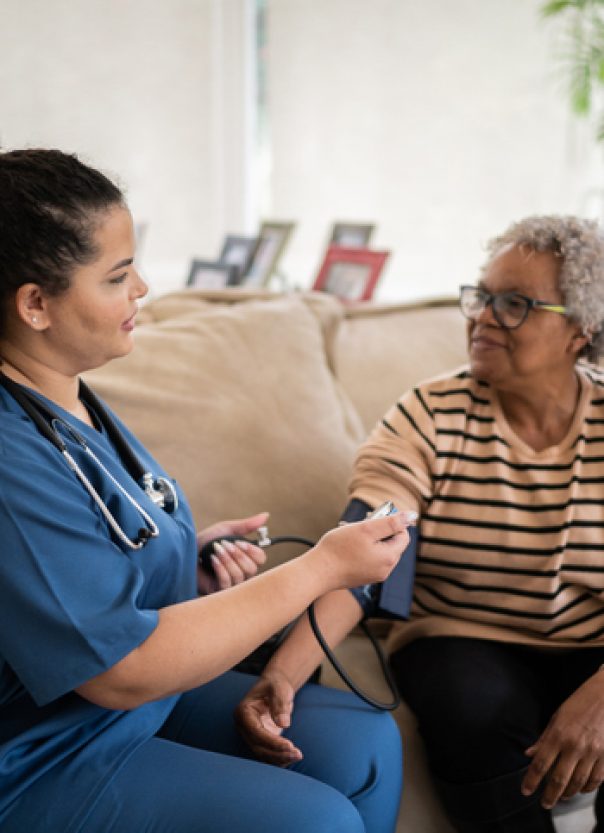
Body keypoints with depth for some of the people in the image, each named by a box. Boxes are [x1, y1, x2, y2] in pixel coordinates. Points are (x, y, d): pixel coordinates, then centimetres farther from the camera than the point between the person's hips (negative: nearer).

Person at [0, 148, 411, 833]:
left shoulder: (63, 394, 2)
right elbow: (125, 669, -27)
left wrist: (188, 553, -2)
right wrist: (323, 566, -22)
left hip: (145, 694, 9)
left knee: (364, 744, 1)